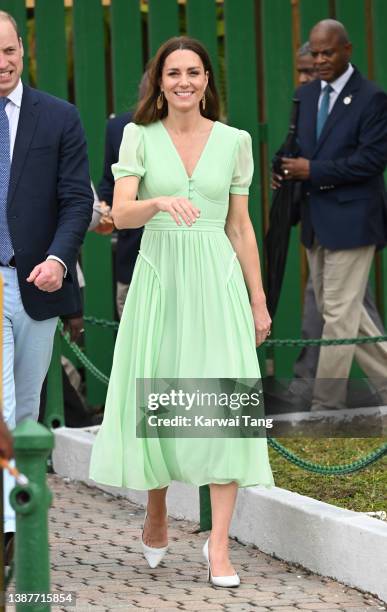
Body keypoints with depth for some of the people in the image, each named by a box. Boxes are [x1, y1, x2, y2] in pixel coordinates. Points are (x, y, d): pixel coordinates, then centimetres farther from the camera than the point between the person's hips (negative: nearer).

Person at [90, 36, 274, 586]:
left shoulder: (234, 141, 5)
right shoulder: (139, 136, 1)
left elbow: (240, 225, 10)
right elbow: (120, 214, -11)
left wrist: (258, 299, 9)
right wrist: (161, 202, -32)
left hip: (218, 278, 0)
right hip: (159, 275, 0)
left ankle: (219, 546, -9)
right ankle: (156, 518, 31)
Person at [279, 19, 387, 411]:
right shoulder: (305, 95, 11)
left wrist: (313, 170, -19)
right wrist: (290, 170, -4)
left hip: (350, 219, -8)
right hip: (316, 219, 8)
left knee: (339, 313, -5)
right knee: (337, 309, 13)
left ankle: (325, 407, 0)